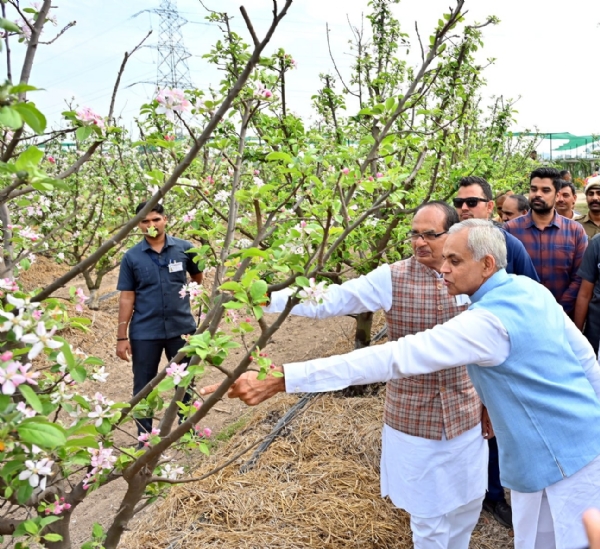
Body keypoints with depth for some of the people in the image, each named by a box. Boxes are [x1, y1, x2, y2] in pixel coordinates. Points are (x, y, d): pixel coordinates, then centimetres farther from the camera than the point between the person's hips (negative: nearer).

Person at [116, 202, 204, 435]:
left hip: (182, 328, 1)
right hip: (144, 333, 0)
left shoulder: (184, 248, -2)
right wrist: (121, 336, -4)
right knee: (143, 388, 10)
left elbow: (199, 278, 14)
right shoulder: (131, 257, -3)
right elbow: (126, 298, -2)